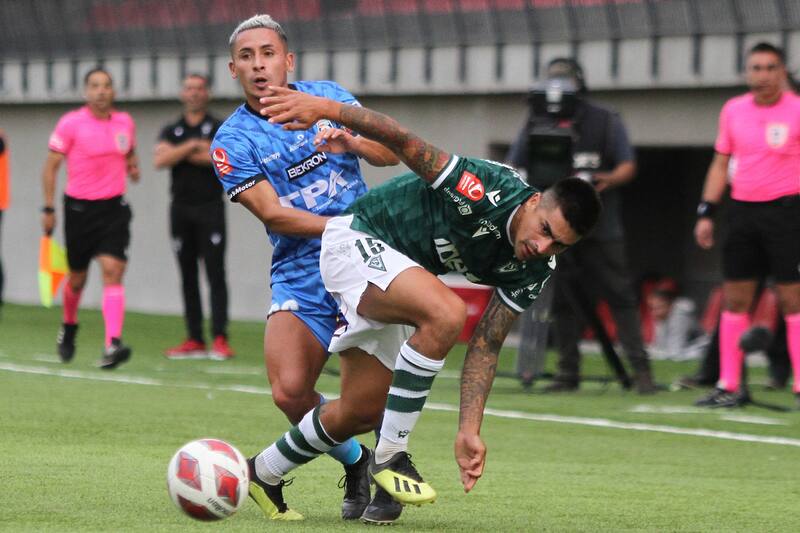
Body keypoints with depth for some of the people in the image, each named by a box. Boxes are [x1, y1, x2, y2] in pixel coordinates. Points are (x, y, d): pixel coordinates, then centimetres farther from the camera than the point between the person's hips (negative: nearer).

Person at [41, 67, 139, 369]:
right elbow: (51, 166, -2)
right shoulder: (70, 124, -6)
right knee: (77, 277, 10)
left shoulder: (125, 122, 6)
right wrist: (49, 208, -6)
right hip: (79, 206, -2)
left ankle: (112, 344, -25)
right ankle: (69, 328, 41)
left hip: (113, 207, 2)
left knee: (112, 271, -16)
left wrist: (133, 167, 2)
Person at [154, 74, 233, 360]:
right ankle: (194, 340, 8)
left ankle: (220, 339, -13)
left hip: (210, 208, -3)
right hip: (181, 208, 4)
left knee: (215, 273, -10)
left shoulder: (219, 129, 4)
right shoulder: (171, 131, 13)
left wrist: (183, 155, -7)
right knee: (188, 276, 5)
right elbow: (160, 160, -5)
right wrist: (193, 146, -12)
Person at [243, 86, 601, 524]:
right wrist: (326, 109, -45)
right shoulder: (489, 191, -31)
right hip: (355, 239, -9)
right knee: (445, 311, -34)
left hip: (392, 279, 9)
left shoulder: (533, 271, -8)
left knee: (362, 411, 12)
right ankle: (389, 455, -24)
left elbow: (485, 347, -5)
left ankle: (264, 472, 37)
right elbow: (405, 143, -34)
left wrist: (469, 430, -12)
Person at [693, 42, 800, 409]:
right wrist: (706, 212, 11)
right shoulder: (733, 110, 10)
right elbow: (721, 163, 16)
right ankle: (728, 386, 10)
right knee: (734, 298, 5)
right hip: (742, 210, 5)